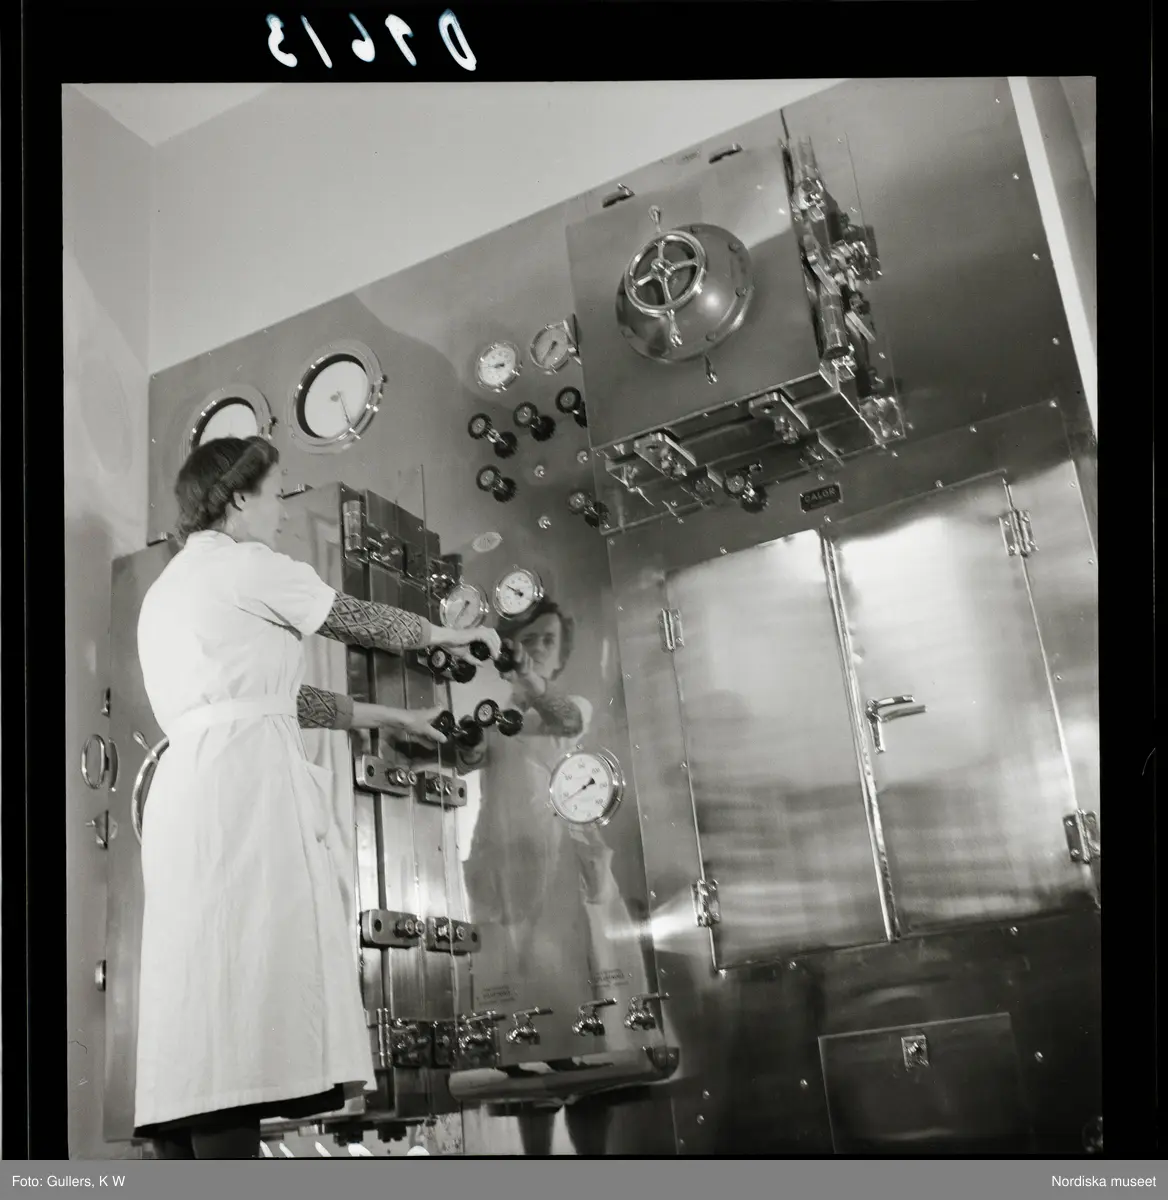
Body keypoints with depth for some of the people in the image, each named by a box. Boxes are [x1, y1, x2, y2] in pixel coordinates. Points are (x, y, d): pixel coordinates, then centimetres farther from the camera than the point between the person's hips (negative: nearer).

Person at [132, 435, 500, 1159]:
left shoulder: (167, 590, 28)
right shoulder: (246, 564, 2)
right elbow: (359, 621, 11)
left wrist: (385, 717, 30)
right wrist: (448, 634, 28)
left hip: (190, 784, 9)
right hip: (245, 780, -9)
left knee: (199, 1012, 2)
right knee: (242, 998, -16)